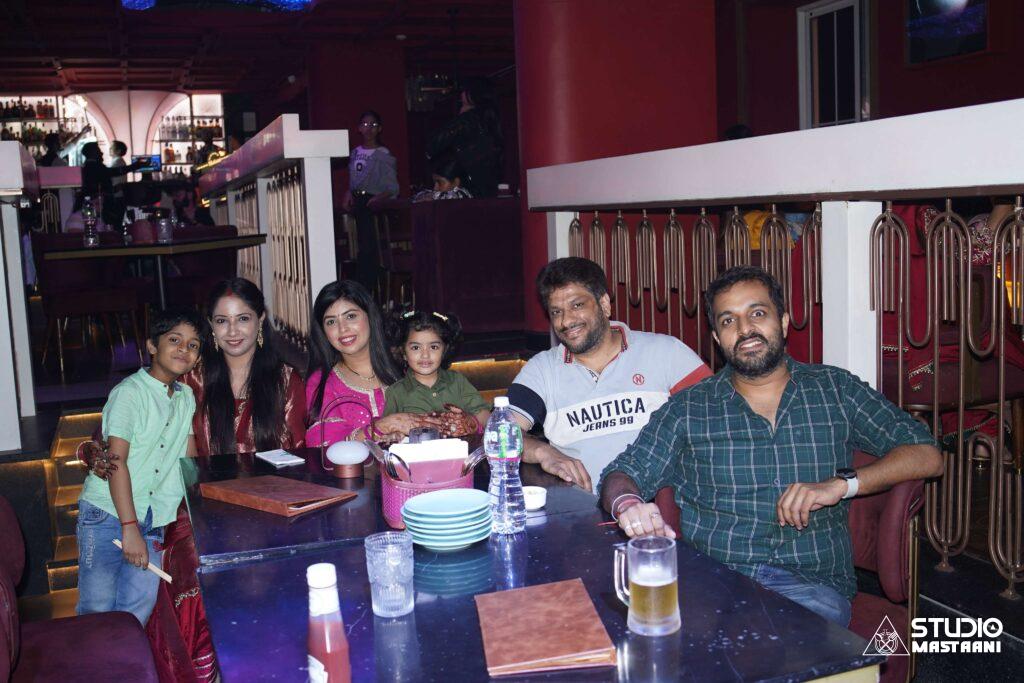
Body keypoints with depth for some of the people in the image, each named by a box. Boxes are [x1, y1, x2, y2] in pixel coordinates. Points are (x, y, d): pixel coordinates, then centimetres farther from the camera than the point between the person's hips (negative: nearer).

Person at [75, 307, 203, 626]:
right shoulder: (129, 393, -12)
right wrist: (129, 528, -20)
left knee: (139, 608, 3)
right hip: (108, 513, -5)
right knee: (97, 608, -2)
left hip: (152, 520, 6)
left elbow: (190, 458, 16)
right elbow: (117, 461, -17)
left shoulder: (187, 397, 9)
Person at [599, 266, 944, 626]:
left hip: (811, 583, 0)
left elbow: (926, 455, 8)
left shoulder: (836, 390, 12)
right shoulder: (688, 409, 11)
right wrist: (627, 504, -18)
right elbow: (621, 475, 8)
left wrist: (841, 484, -10)